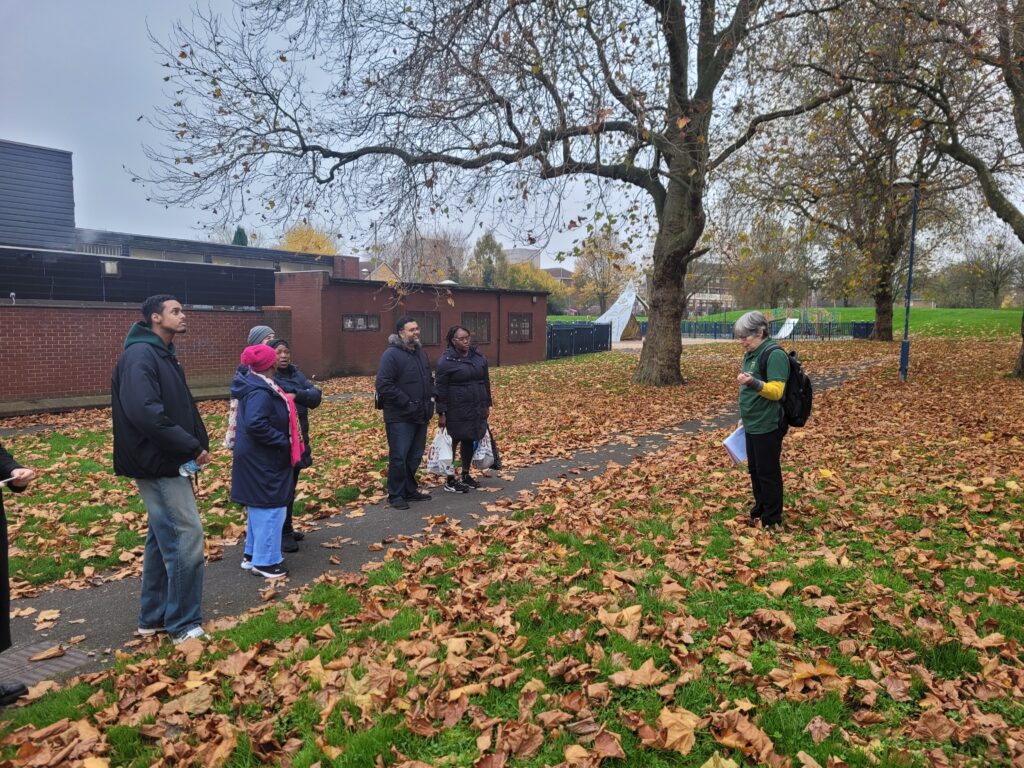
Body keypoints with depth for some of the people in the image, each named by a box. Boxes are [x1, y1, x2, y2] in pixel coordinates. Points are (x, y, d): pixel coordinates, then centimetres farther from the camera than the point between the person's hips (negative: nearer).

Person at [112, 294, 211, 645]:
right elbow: (144, 411, -27)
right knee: (186, 536, -6)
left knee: (164, 537, 16)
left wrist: (199, 442, 4)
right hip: (159, 464, -10)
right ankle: (183, 624, 7)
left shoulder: (164, 354, 16)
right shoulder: (140, 355, -15)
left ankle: (154, 617, 28)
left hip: (169, 462, 10)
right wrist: (191, 447, -21)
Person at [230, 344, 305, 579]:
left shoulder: (252, 385, 9)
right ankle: (265, 561, 8)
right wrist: (283, 441, -24)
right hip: (262, 461, -11)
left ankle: (252, 554, 30)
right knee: (269, 508, -1)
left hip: (257, 458, 11)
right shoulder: (260, 392, -23)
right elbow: (255, 424, -34)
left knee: (259, 507, 19)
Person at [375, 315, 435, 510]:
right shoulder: (391, 355, -13)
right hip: (400, 417, -8)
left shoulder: (420, 352, 14)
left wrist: (430, 397, 9)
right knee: (399, 457, -2)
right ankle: (395, 495, 9)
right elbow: (384, 385, -20)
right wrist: (407, 403, -19)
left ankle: (410, 490, 27)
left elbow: (429, 379, 25)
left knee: (415, 456, 14)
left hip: (421, 415, 8)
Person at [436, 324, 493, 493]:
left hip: (477, 409, 6)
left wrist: (487, 404, 13)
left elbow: (486, 381, 14)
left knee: (469, 441, 15)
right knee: (452, 443, 2)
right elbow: (441, 389, -11)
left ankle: (466, 475, 29)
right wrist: (441, 413, -13)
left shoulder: (478, 356, 7)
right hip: (456, 411, -6)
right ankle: (450, 481, 12)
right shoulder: (446, 360, -10)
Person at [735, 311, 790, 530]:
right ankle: (759, 510, 33)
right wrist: (743, 417, 24)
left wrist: (754, 383, -40)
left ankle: (772, 520, 16)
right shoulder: (751, 354, 11)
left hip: (768, 426, -9)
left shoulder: (775, 355, -17)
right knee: (754, 469, 18)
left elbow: (776, 391, -24)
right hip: (752, 425, 9)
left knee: (768, 472, 2)